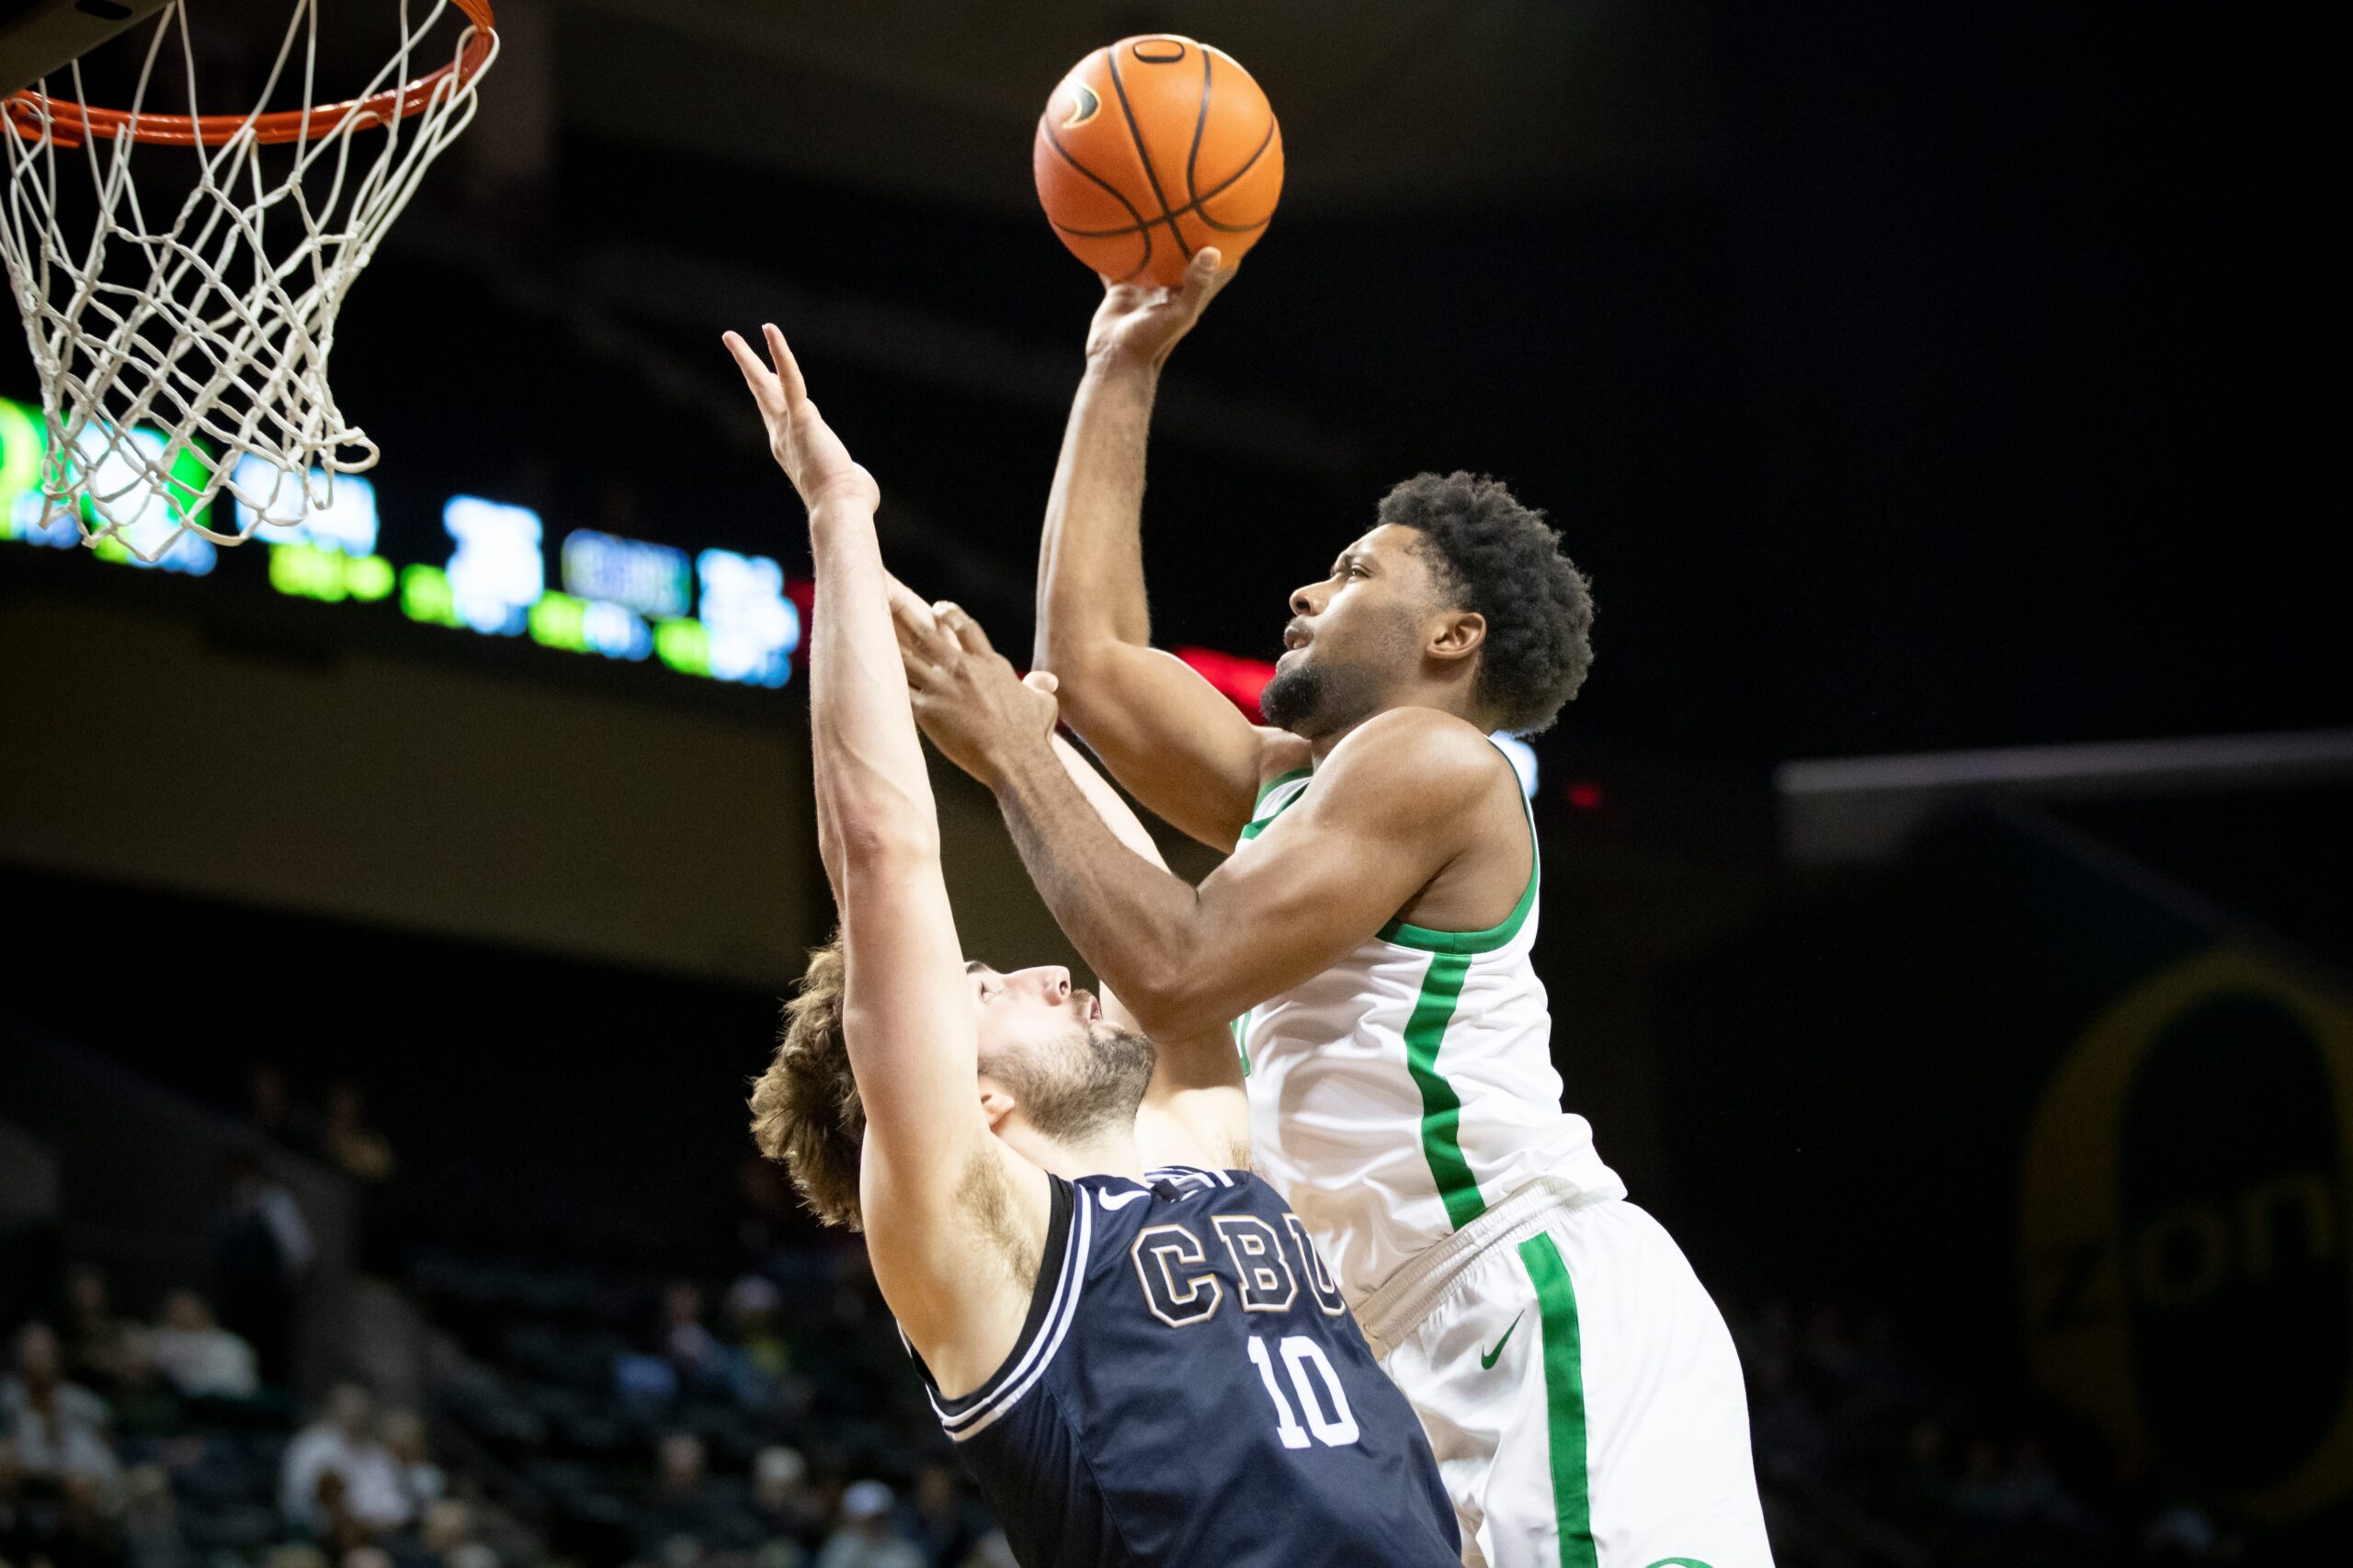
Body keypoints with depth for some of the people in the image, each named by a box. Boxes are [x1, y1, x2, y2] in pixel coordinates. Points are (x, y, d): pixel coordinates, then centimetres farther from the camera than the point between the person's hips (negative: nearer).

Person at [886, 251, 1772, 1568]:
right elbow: (1092, 659, 26)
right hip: (1458, 1345, 10)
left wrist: (1013, 757, -5)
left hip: (1561, 1309, -10)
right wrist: (1124, 369, 29)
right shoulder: (1297, 784, 22)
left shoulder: (1429, 755, -5)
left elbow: (1176, 975, -14)